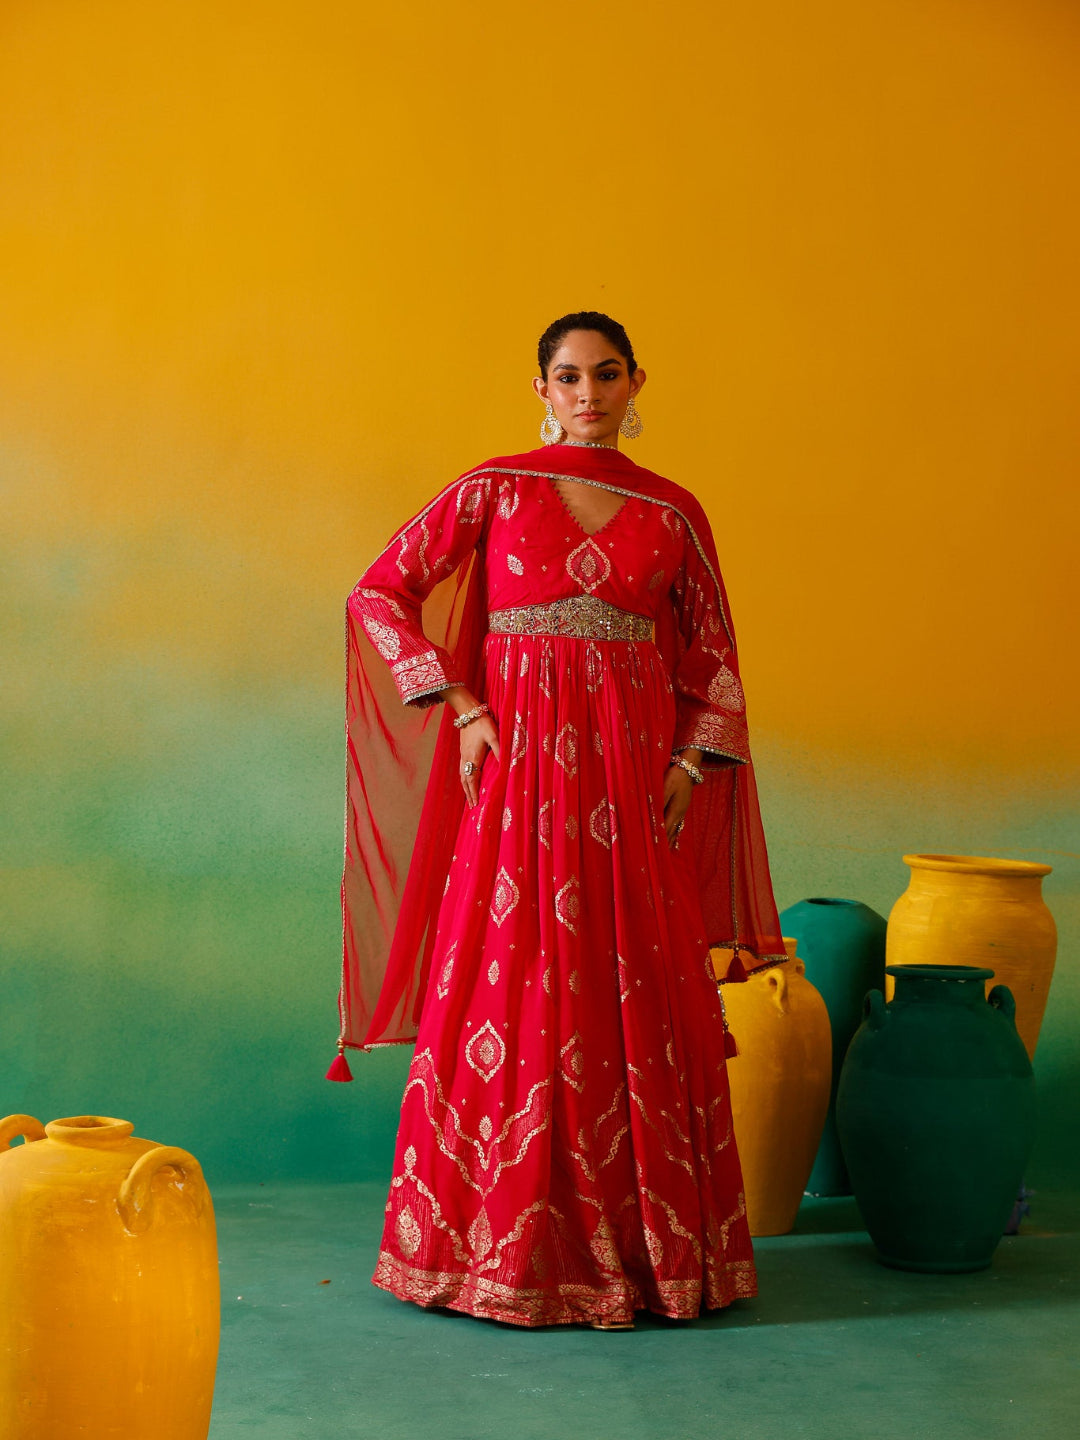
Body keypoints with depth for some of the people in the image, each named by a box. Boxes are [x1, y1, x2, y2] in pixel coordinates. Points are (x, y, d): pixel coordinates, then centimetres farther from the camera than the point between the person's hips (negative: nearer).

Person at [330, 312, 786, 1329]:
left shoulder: (672, 512, 9)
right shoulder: (494, 491, 3)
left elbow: (715, 656, 13)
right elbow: (381, 594, 2)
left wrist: (691, 766, 0)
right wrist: (460, 706, -5)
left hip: (634, 779, 2)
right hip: (520, 768, -2)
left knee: (639, 1002, 3)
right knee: (511, 995, -1)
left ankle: (648, 1242, 14)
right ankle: (505, 1247, 10)